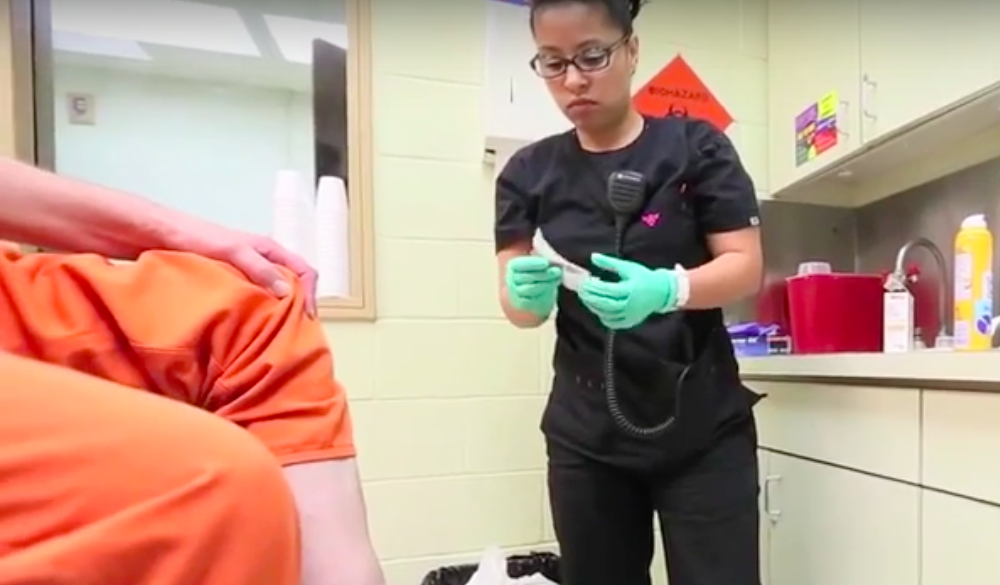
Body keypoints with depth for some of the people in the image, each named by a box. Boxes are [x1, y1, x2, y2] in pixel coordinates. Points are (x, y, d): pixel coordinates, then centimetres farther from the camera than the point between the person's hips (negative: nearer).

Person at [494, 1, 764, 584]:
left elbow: (747, 268, -7)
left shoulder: (697, 147, -1)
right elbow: (518, 305, 0)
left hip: (702, 425, -1)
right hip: (586, 432, 2)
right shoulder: (529, 172, 3)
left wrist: (666, 289, -27)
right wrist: (527, 294, -25)